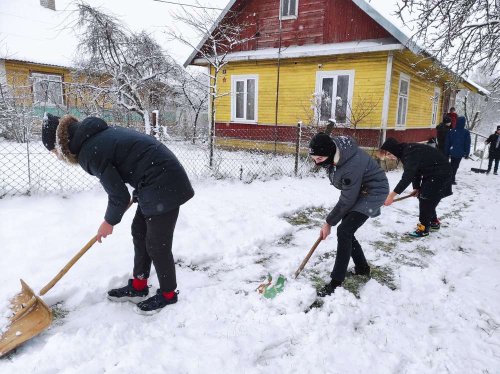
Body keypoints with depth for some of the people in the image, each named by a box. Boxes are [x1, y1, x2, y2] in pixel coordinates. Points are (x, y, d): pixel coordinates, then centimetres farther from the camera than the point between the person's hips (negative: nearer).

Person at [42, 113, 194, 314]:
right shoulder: (97, 134, 11)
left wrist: (109, 222, 7)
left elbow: (119, 196, -12)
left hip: (164, 186, -10)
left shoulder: (89, 152, -16)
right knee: (139, 232, 18)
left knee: (157, 244, 3)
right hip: (156, 183, 10)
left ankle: (168, 293, 23)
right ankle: (138, 286, 32)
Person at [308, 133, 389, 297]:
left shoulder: (351, 166, -38)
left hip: (374, 191, -8)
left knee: (344, 231, -17)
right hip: (357, 189, 9)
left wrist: (329, 222, -15)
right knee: (346, 231, 8)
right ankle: (362, 268, 30)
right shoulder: (332, 147, -15)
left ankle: (336, 283, -10)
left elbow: (347, 201, -27)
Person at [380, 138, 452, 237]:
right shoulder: (407, 151, 1)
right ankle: (434, 222, 31)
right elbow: (414, 170, 9)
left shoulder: (410, 152, -29)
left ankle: (424, 228, 2)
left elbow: (407, 177, -36)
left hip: (440, 173, -10)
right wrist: (416, 187, -1)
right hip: (430, 172, 10)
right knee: (422, 196, 15)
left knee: (426, 199, -8)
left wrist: (392, 195, -40)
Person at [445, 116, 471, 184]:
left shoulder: (452, 131, -1)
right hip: (460, 153, -3)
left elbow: (447, 143, 3)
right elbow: (467, 144, -5)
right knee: (455, 166, 3)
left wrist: (447, 152, 10)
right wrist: (467, 153, 4)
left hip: (452, 152, 3)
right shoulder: (466, 132, -9)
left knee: (452, 166, 18)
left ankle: (451, 178, 24)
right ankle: (452, 179, 4)